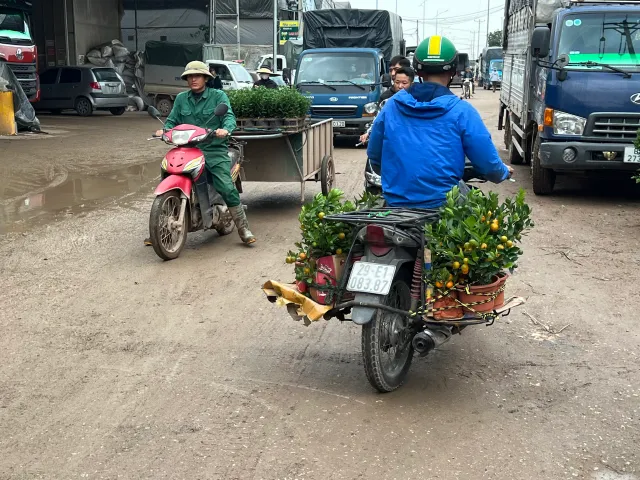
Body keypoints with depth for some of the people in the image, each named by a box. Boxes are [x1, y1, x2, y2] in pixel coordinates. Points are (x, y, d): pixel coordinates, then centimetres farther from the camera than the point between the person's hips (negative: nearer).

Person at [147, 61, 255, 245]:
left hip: (214, 149, -3)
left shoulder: (218, 96, 3)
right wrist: (164, 130, -11)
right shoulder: (181, 98, 14)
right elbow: (172, 120, 11)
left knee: (227, 188, -17)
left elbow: (229, 116, -9)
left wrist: (225, 129, -31)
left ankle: (243, 229, -5)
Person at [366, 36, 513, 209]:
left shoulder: (391, 105, 3)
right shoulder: (461, 111, -8)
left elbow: (374, 156, 13)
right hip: (443, 205, -3)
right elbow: (487, 163, -5)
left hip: (396, 204, 4)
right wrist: (504, 172, 19)